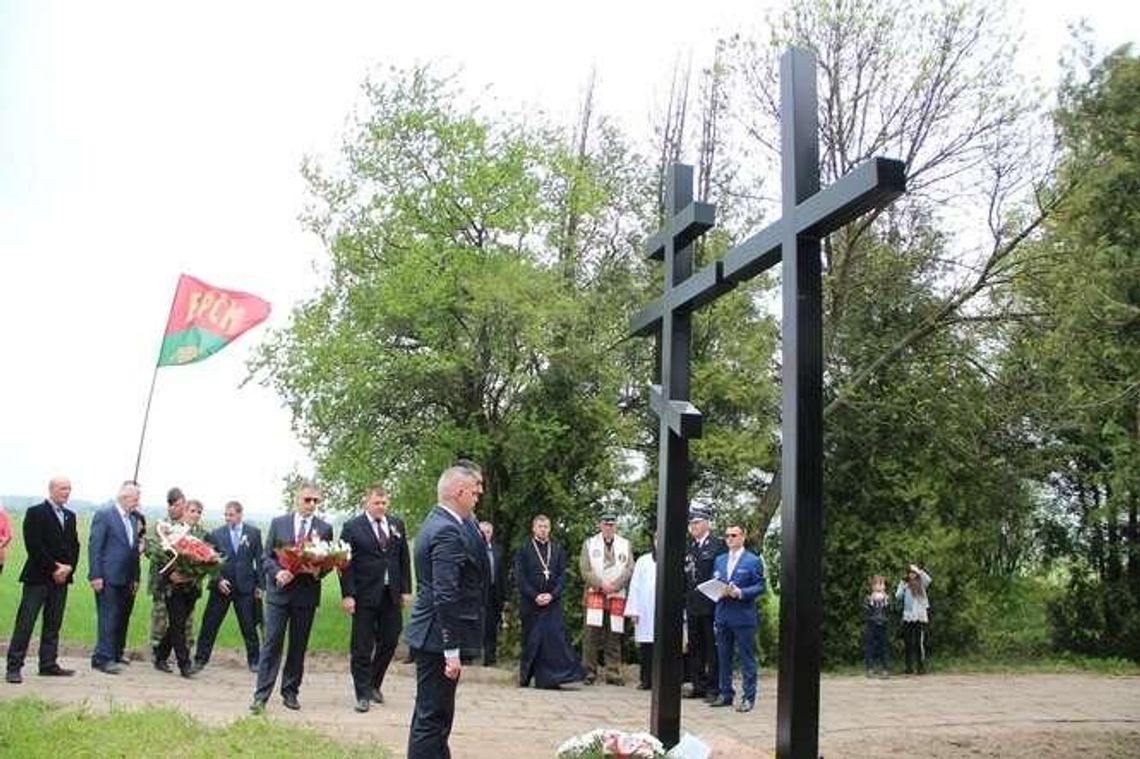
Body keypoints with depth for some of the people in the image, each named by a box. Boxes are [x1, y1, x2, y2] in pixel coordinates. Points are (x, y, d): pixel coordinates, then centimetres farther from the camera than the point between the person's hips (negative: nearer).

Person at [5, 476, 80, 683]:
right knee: (25, 623, -4)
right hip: (38, 577, -6)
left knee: (53, 624, 8)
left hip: (61, 577, 6)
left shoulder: (70, 516, 15)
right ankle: (14, 667, 0)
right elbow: (34, 546, -13)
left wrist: (68, 567, -3)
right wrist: (53, 569, -13)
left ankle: (49, 664, 13)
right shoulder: (35, 513, -5)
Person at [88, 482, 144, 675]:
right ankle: (104, 658, -2)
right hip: (108, 578, -7)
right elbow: (94, 547, -9)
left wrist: (135, 578, 12)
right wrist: (95, 576, -15)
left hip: (126, 579, 7)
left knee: (121, 618, 10)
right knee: (109, 618, -7)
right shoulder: (104, 515, -6)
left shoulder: (133, 519, 15)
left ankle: (115, 655, 19)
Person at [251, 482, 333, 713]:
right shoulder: (278, 523, 5)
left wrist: (319, 572, -15)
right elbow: (266, 556, 4)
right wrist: (277, 572, -14)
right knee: (272, 643, -3)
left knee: (299, 646, 8)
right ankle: (261, 695, 0)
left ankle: (290, 692, 20)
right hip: (279, 592, -1)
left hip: (307, 594, 1)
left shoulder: (325, 529, 4)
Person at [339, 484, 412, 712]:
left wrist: (406, 589, 5)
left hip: (392, 594, 4)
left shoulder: (397, 524, 8)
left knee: (389, 641, 9)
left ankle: (374, 684, 30)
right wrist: (347, 594, -13)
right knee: (362, 647, 2)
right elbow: (346, 563, -6)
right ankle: (363, 695, 12)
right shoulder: (352, 527, -4)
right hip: (365, 594, -4)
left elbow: (404, 558, 10)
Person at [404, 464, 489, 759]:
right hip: (438, 638, -10)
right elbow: (446, 597, -23)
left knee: (433, 714, 19)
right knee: (432, 718, -1)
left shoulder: (438, 522, 11)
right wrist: (452, 650, -22)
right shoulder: (448, 532, -21)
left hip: (430, 635, 10)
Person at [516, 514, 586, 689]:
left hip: (552, 602, 1)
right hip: (530, 602, -1)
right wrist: (535, 596, -12)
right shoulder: (523, 550, 3)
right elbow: (520, 577, -3)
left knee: (555, 637, -6)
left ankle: (550, 678, -3)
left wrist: (552, 595, -10)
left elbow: (562, 575, 5)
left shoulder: (558, 550, 9)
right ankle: (525, 677, 15)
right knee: (530, 640, 4)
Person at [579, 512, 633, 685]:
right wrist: (601, 584, -10)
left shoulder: (625, 545, 13)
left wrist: (614, 585, -8)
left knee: (614, 636, 1)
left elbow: (629, 570, 4)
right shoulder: (589, 543, 9)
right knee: (592, 634, -6)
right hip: (595, 594, -1)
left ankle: (613, 673, 8)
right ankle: (590, 671, 2)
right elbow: (585, 570, 1)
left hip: (617, 595, 1)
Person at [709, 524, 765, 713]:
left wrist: (740, 593, -18)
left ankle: (748, 697, 5)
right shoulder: (720, 560, 15)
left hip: (743, 617, -5)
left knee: (747, 658, -1)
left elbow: (760, 586, -6)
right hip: (722, 616, 6)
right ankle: (726, 694, 20)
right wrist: (718, 591, -3)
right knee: (723, 658, 11)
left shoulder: (754, 561, -2)